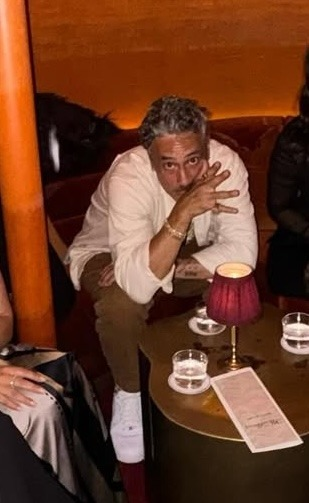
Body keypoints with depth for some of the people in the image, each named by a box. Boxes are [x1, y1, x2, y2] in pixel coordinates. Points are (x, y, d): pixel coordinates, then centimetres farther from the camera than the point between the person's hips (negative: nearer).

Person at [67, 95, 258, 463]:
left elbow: (242, 249, -27)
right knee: (122, 303, -35)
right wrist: (183, 211, -52)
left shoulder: (225, 162, -27)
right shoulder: (127, 177, -37)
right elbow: (138, 285, -45)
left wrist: (170, 268, -32)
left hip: (181, 251, 4)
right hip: (106, 254, -3)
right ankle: (129, 391, -4)